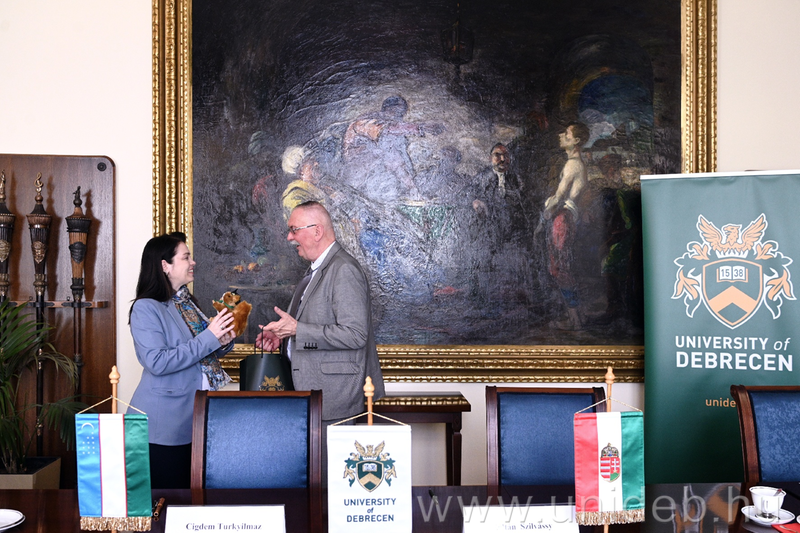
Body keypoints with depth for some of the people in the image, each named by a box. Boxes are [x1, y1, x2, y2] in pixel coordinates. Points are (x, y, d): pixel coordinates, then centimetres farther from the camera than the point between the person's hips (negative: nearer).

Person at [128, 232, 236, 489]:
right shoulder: (146, 308, -11)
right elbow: (157, 362, -22)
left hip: (195, 417, 8)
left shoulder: (187, 303, 14)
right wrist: (209, 337, -22)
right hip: (165, 425, -7)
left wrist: (223, 341, 1)